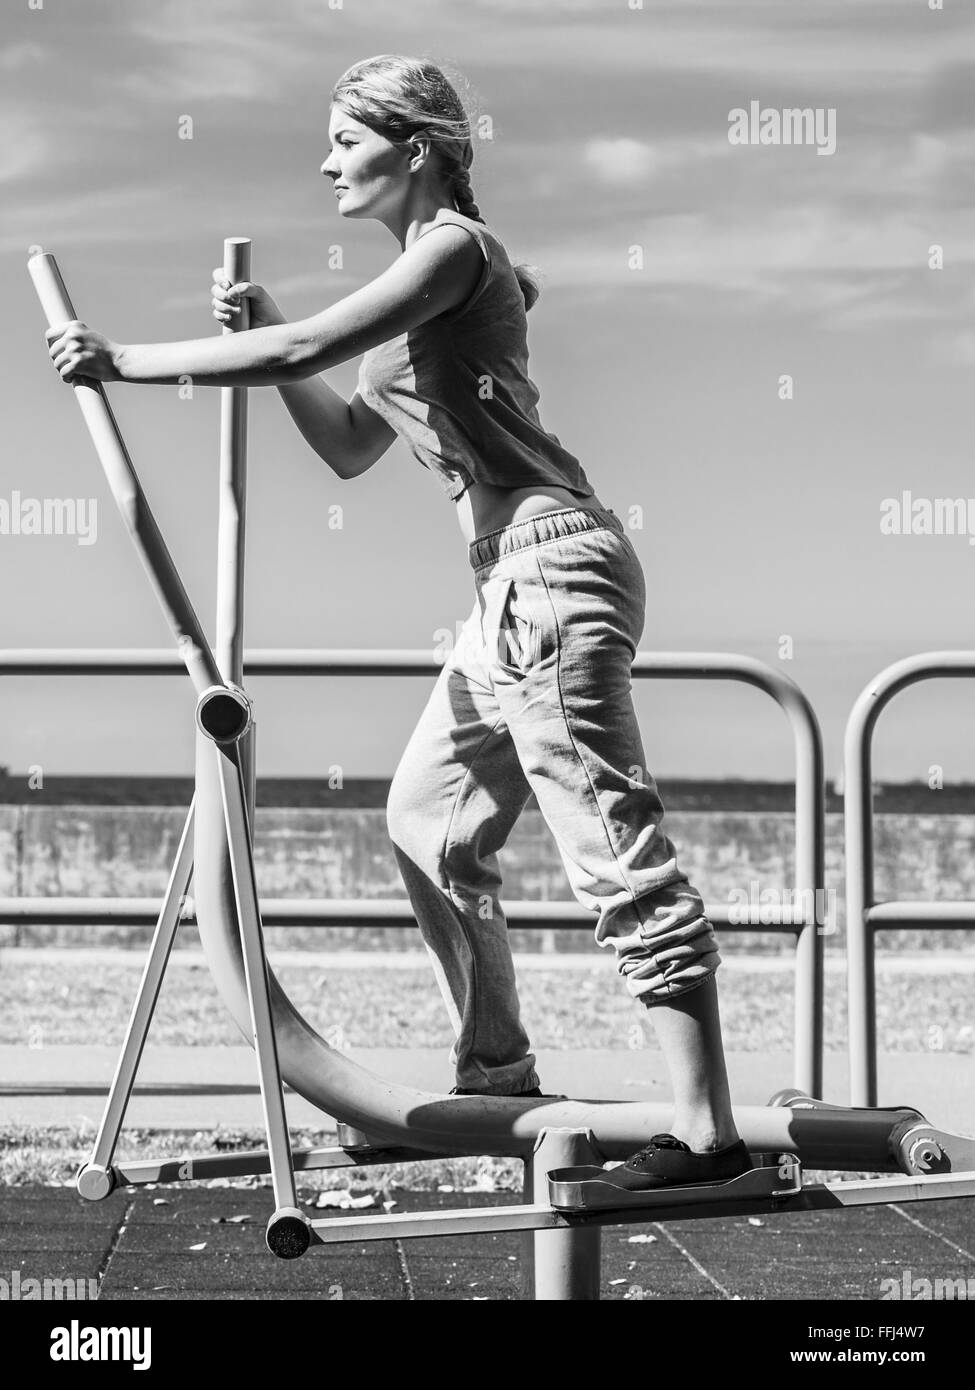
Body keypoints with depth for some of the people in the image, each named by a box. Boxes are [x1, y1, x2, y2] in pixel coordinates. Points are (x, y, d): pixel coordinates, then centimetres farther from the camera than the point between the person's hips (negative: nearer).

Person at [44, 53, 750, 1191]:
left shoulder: (453, 248, -9)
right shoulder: (426, 277, 21)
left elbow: (306, 349, -20)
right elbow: (350, 447, 23)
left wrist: (127, 362, -15)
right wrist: (260, 329, 12)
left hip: (551, 566, -10)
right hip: (516, 581, 10)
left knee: (618, 858, -12)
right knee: (429, 819, 18)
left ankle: (706, 1131, -12)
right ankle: (496, 1074, 29)